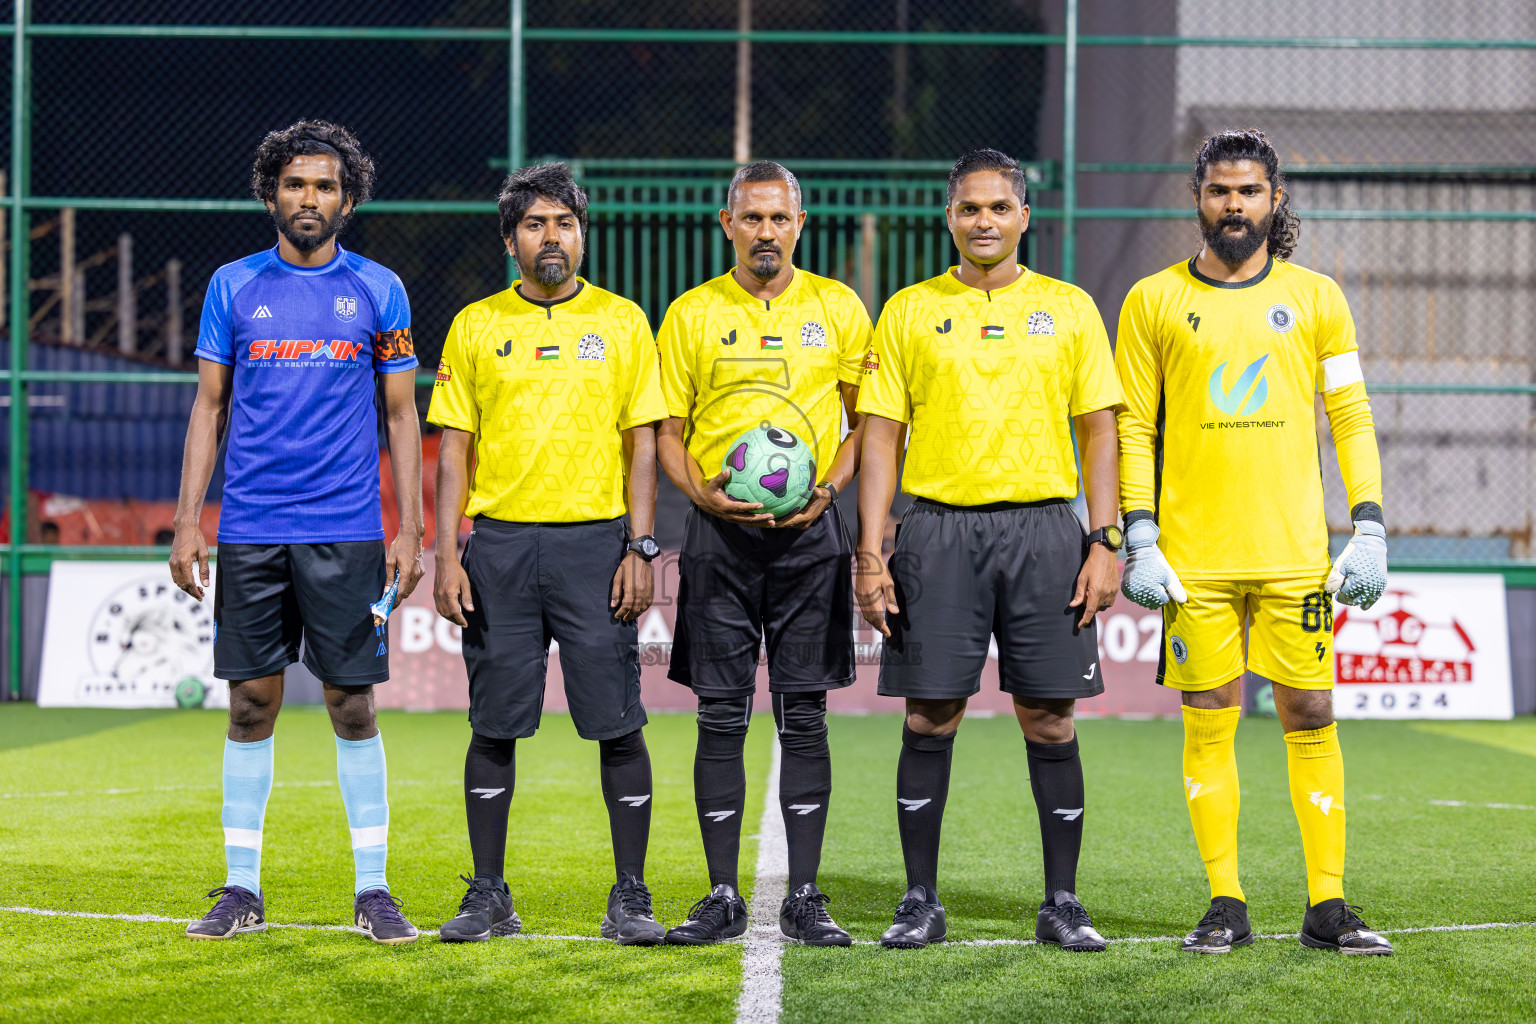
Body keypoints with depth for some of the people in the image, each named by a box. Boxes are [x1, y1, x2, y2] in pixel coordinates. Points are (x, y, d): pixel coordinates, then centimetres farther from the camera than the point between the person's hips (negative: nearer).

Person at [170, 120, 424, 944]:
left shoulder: (378, 291, 5)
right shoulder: (233, 286, 7)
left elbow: (401, 417, 7)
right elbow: (209, 407, 9)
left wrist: (410, 530, 0)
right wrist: (186, 522, 2)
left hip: (346, 534, -1)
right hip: (248, 531, 1)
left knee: (353, 704, 0)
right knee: (251, 704, 4)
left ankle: (372, 890, 7)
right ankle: (241, 891, 10)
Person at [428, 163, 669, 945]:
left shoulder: (621, 322, 6)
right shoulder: (476, 326, 8)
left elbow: (642, 442, 4)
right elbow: (454, 448, 7)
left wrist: (640, 548, -5)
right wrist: (447, 555, -1)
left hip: (596, 542, -1)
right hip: (500, 543, 1)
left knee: (617, 724, -4)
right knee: (494, 725, 4)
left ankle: (630, 897, 4)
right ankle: (488, 896, 13)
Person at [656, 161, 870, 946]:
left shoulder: (838, 308, 6)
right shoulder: (692, 314, 6)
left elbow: (867, 418, 10)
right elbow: (667, 432, 8)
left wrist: (828, 487, -7)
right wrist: (706, 496, -10)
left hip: (808, 533, 0)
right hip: (720, 533, 0)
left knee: (803, 716, 1)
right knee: (721, 716, 1)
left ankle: (804, 897, 6)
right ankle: (722, 896, 7)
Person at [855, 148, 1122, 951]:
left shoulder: (1069, 308, 8)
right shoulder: (908, 312, 8)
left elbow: (1098, 430, 7)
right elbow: (881, 434, 6)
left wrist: (1104, 542, -2)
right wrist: (870, 554, -2)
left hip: (1044, 525, 0)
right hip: (939, 527, 0)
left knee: (1049, 718, 1)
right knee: (930, 718, 0)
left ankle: (1062, 903, 9)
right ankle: (920, 902, 8)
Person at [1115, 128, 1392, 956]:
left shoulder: (1314, 298, 8)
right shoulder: (1155, 301, 6)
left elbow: (1351, 419, 9)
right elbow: (1133, 429, 6)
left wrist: (1369, 530, 1)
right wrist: (1139, 542, -3)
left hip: (1295, 549, 1)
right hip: (1195, 554, -1)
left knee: (1310, 716, 0)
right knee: (1209, 723, 1)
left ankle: (1327, 907, 5)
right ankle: (1225, 906, 8)